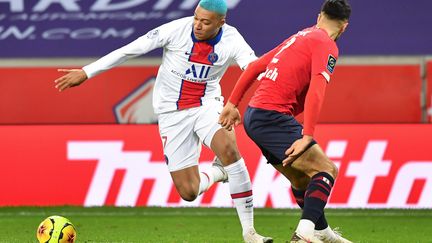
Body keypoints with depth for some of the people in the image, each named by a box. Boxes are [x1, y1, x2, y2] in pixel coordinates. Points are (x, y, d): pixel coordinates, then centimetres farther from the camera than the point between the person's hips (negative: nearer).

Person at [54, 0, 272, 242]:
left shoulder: (232, 40, -13)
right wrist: (86, 72, -11)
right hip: (173, 112, 0)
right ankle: (216, 173, 33)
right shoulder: (178, 29, -17)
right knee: (188, 192, -6)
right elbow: (130, 50, -12)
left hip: (207, 104, 0)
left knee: (229, 148, -33)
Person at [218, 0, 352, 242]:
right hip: (273, 116, -9)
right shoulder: (327, 45, -5)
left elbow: (254, 66, 23)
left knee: (302, 179, 20)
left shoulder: (301, 36, 21)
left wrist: (233, 103, 26)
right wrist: (307, 137, -25)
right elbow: (316, 91, -19)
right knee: (327, 170, -11)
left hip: (253, 116, 9)